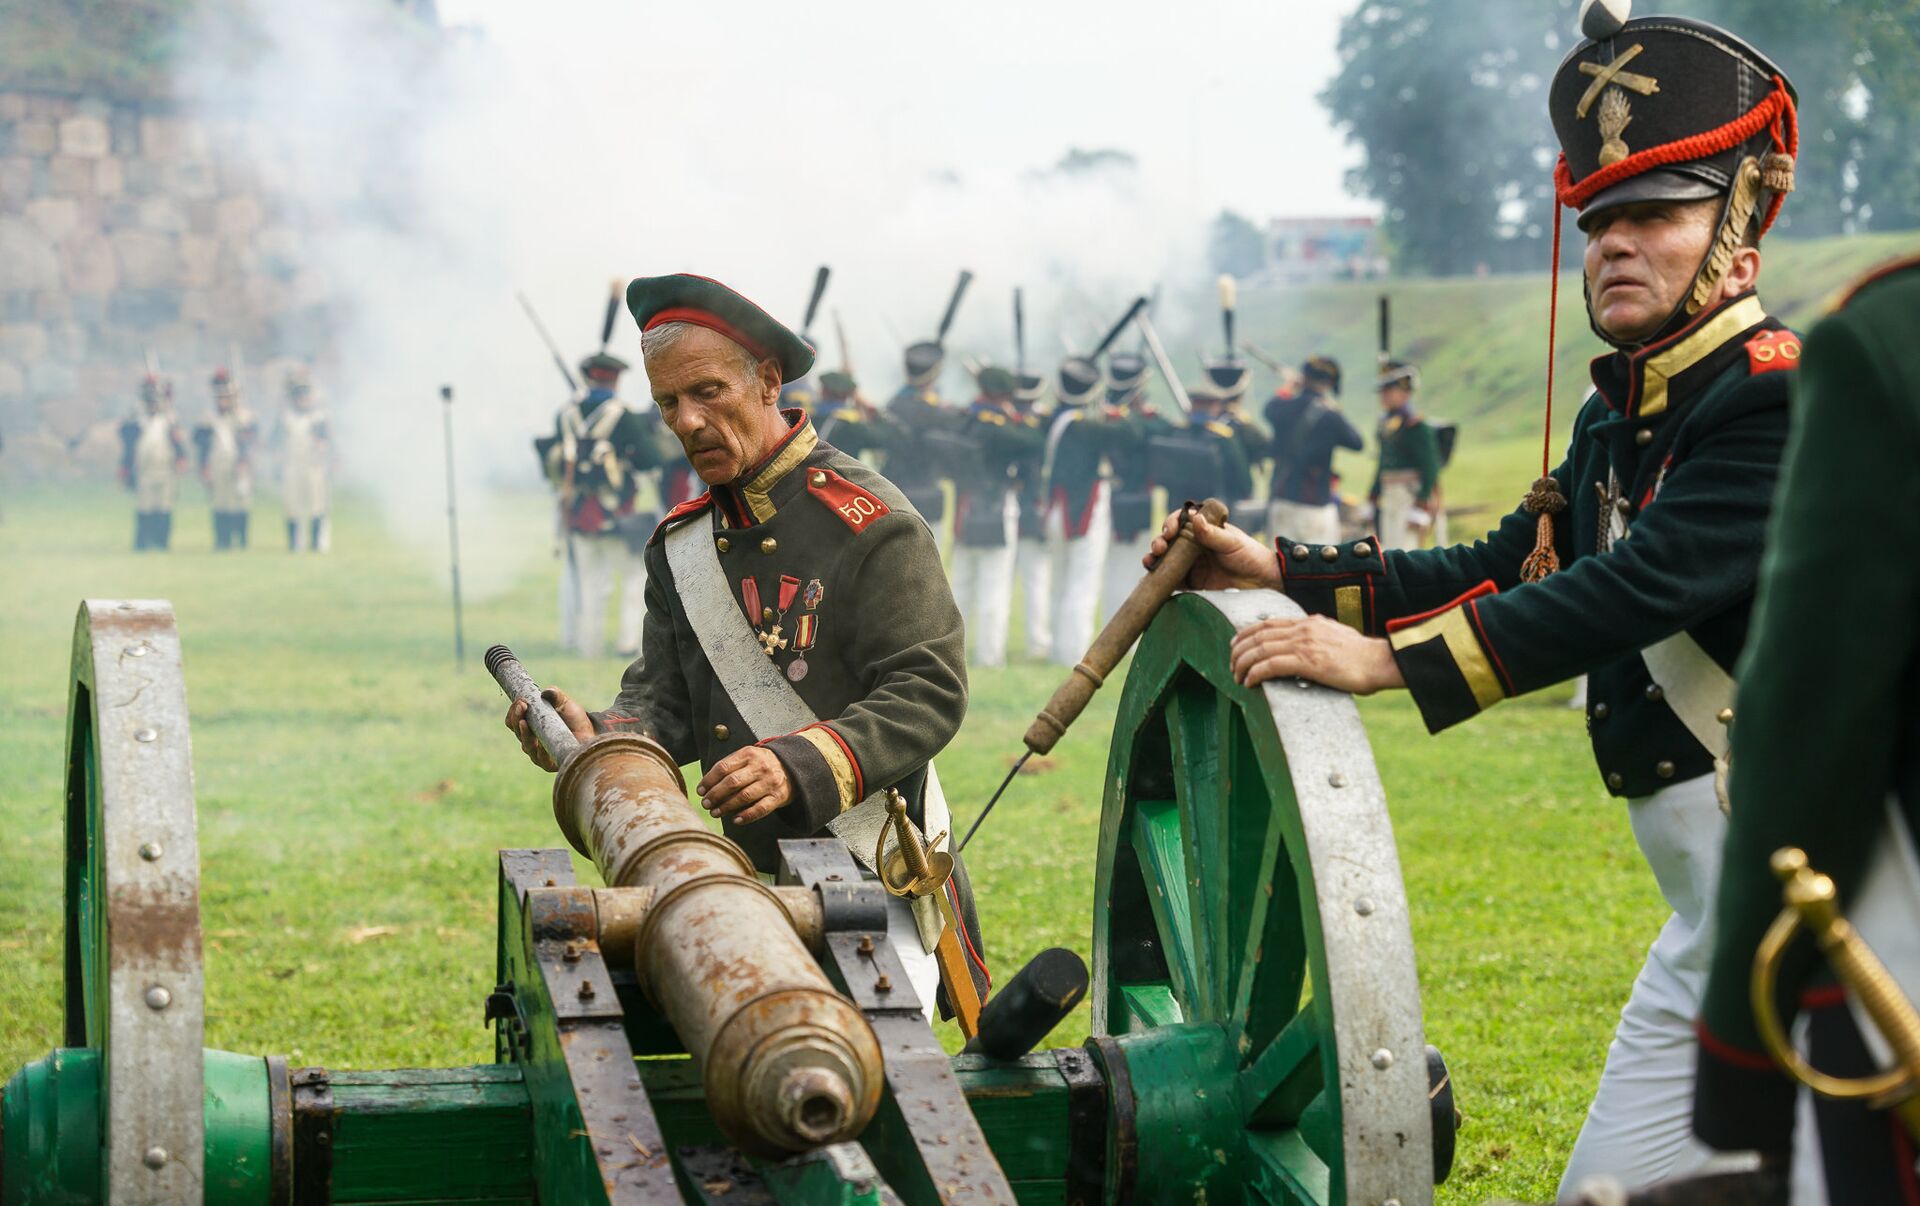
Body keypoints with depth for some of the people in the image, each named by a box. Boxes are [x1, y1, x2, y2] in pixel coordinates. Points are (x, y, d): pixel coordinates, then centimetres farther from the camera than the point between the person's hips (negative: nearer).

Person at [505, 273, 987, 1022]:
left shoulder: (868, 523, -9)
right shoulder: (682, 543, 12)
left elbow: (930, 692, -15)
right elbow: (664, 700, 10)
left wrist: (799, 768, -28)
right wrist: (599, 741, -13)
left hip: (871, 872, -5)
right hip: (749, 876, 5)